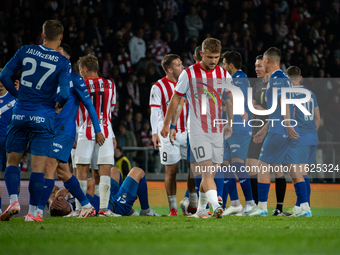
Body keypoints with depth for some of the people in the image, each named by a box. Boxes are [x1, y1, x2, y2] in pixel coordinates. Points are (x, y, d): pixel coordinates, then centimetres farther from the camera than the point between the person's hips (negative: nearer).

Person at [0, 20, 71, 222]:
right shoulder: (63, 63, -6)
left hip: (20, 114, 2)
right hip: (43, 118, -2)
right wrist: (59, 105, 8)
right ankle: (32, 212, 2)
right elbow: (64, 93, -14)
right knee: (38, 167, 2)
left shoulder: (25, 51, 2)